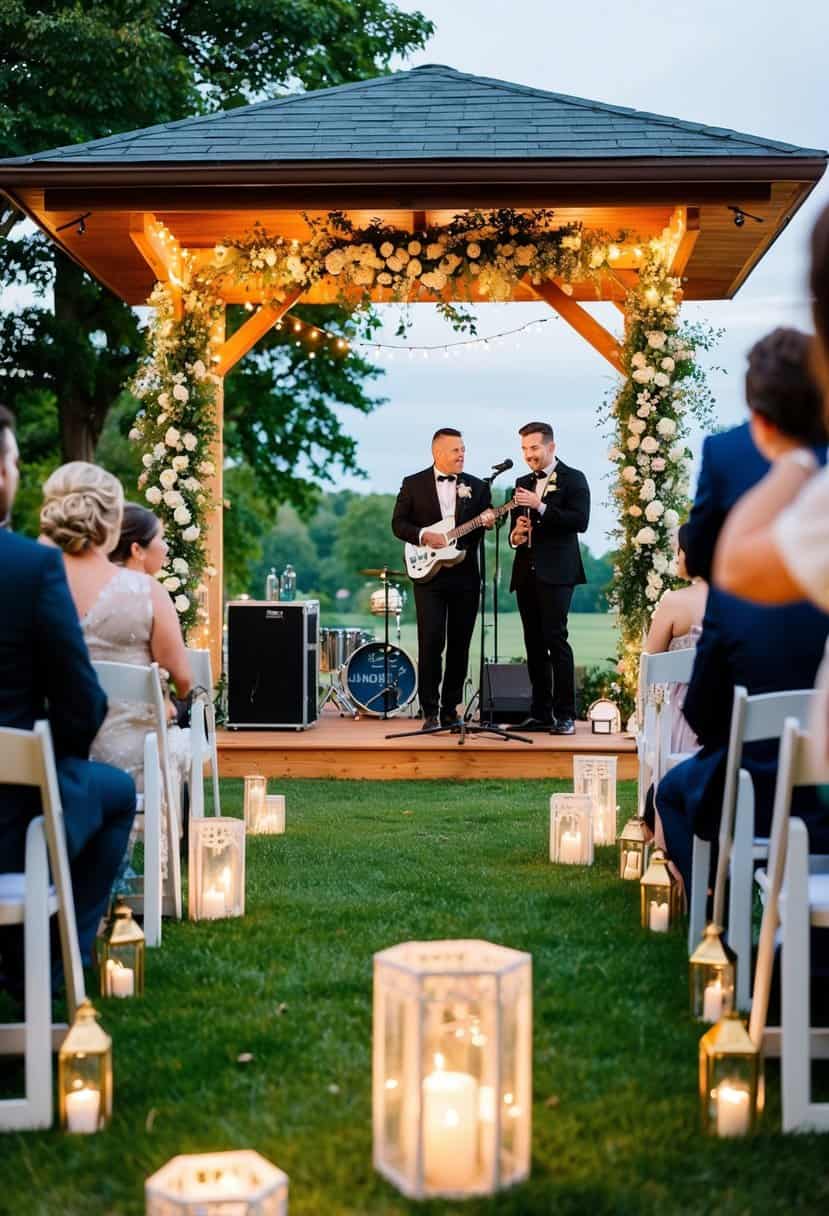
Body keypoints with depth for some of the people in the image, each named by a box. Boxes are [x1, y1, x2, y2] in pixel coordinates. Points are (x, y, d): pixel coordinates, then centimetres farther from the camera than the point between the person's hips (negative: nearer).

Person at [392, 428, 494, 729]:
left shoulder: (477, 487, 10)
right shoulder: (413, 484, 4)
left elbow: (489, 518, 10)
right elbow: (398, 523, 3)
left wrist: (489, 522, -13)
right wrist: (423, 535, -14)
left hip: (465, 577, 3)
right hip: (428, 574, -3)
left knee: (459, 646, 5)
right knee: (431, 642, -9)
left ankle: (450, 709, 15)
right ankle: (430, 712, -3)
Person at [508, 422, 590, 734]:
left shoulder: (573, 479, 0)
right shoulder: (523, 483, 19)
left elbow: (580, 521, -12)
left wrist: (540, 506, -17)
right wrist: (515, 536, 1)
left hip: (555, 572, -6)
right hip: (526, 572, 6)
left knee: (556, 639, -12)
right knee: (534, 644, 6)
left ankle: (565, 715, -10)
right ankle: (540, 713, 10)